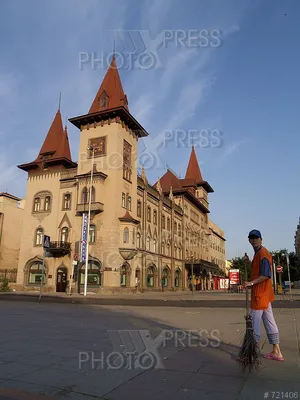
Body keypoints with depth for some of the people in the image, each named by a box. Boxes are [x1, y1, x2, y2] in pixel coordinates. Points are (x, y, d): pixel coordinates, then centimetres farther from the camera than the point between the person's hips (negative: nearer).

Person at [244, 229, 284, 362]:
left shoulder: (263, 253, -15)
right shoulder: (258, 254, 17)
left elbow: (266, 275, -22)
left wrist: (251, 283, -23)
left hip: (260, 294, -10)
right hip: (264, 294, 10)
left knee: (255, 322, -3)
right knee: (269, 321, 13)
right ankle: (276, 352, 19)